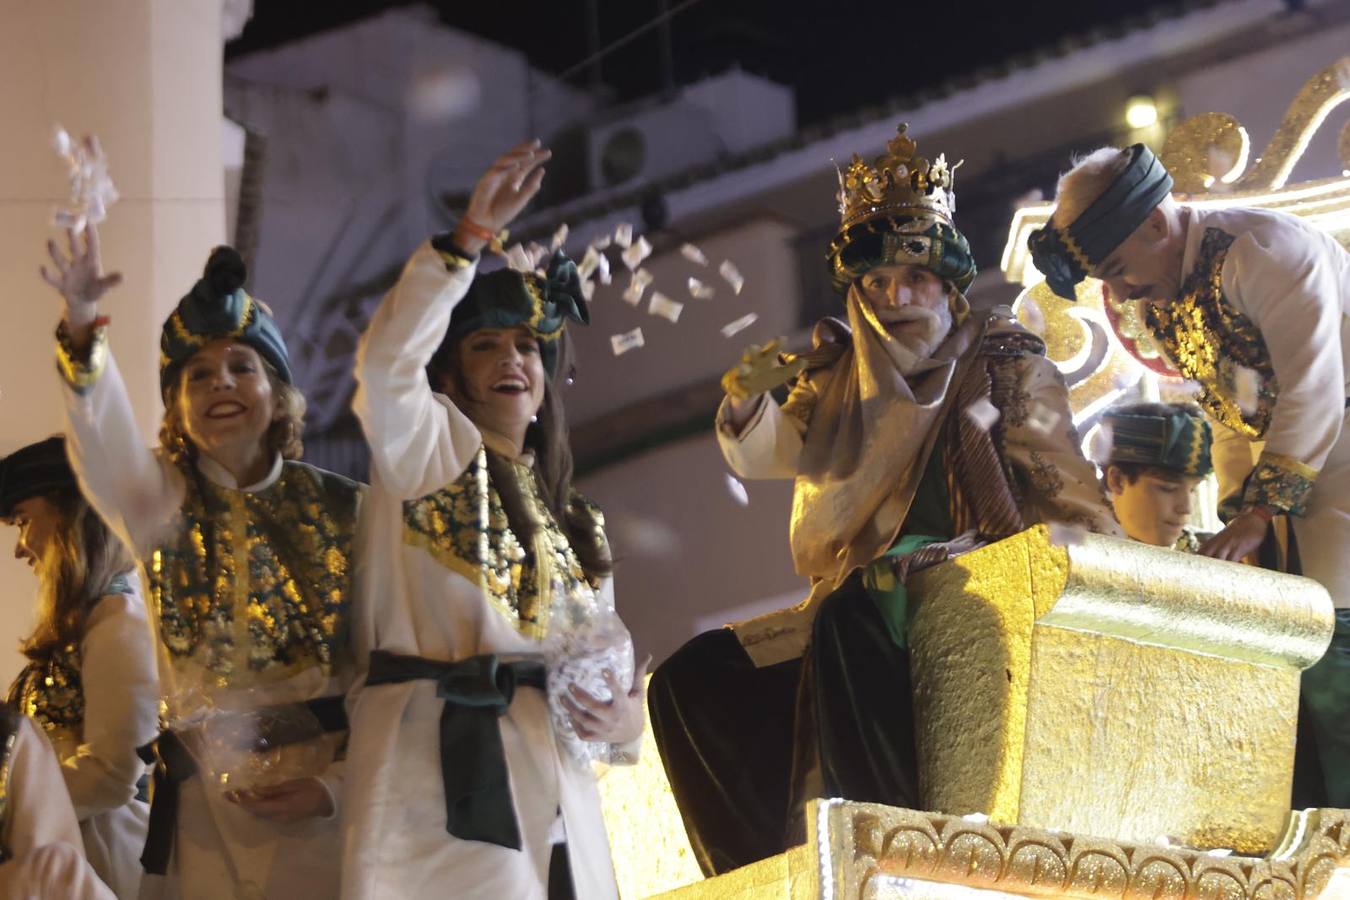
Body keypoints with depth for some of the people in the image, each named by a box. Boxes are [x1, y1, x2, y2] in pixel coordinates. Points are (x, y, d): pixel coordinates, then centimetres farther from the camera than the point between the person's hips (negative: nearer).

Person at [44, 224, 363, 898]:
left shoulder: (344, 509, 4)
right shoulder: (161, 500, 4)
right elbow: (103, 437, -17)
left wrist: (338, 784, -10)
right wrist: (83, 330, -35)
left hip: (318, 791, 0)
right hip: (204, 797, 0)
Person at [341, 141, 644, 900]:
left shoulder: (575, 525, 24)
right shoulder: (427, 453, 8)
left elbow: (606, 668, 23)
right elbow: (388, 359, -14)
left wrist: (623, 719, -1)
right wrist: (473, 235, -18)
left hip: (553, 790, 6)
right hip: (441, 766, -6)